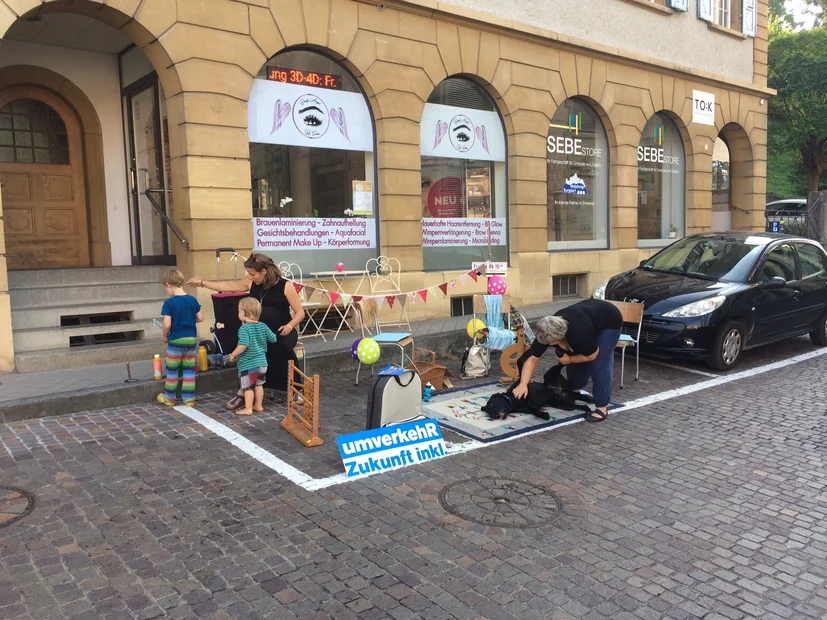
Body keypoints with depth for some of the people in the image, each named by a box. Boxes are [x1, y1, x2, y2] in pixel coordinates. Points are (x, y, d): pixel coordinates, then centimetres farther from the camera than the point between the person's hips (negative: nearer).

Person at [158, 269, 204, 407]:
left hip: (176, 340, -4)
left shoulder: (169, 303, -13)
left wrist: (164, 336, 1)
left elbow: (167, 324, -17)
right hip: (191, 339, 4)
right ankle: (189, 398, 14)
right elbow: (200, 318, 5)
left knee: (172, 370, 11)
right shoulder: (193, 300, 0)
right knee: (189, 370, 10)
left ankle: (169, 398, 24)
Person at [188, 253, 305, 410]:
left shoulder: (285, 286, -10)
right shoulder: (250, 282, 3)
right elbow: (227, 287, 14)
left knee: (283, 349, -36)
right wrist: (202, 282, 16)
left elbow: (300, 313, -7)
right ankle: (243, 392, -15)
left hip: (282, 331, -3)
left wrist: (289, 326, -25)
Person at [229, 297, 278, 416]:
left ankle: (248, 409, 7)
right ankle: (258, 405, 28)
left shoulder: (244, 328, -18)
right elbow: (274, 339, 9)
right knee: (259, 385, 19)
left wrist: (233, 355, -14)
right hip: (262, 362, 7)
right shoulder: (263, 326, 2)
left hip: (248, 364, -7)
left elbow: (243, 345, -28)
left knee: (248, 387, 2)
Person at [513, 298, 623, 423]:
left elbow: (592, 355, -22)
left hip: (610, 322, -6)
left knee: (599, 364, -15)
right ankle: (573, 392, 27)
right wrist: (523, 384, -25)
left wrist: (569, 359, -13)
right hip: (590, 316, 6)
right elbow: (532, 358, -17)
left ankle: (602, 408, -5)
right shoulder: (546, 332, -24)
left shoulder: (578, 333, -41)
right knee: (574, 357, 3)